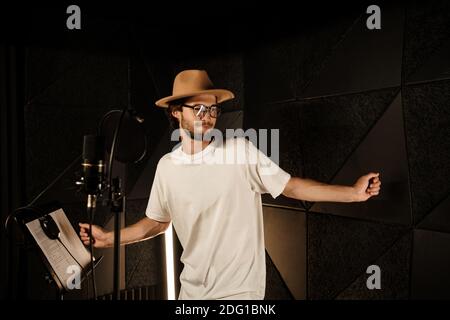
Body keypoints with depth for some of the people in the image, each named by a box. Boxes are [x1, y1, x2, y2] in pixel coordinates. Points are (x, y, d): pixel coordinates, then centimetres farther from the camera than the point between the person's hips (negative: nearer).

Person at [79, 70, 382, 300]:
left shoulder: (241, 150, -12)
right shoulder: (167, 166, -1)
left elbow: (290, 186, -9)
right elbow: (157, 222, 10)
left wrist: (353, 193, -14)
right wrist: (109, 238, 3)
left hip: (241, 288, -3)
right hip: (193, 287, 4)